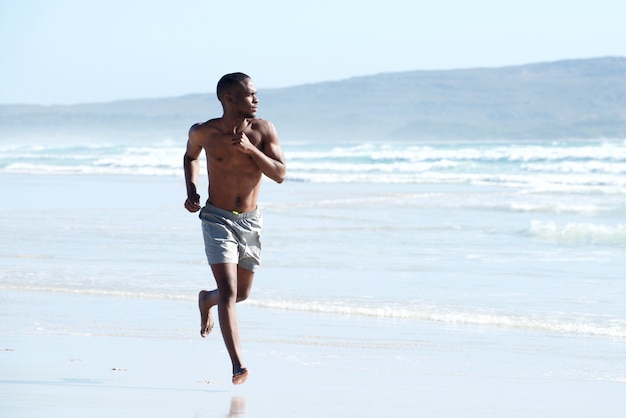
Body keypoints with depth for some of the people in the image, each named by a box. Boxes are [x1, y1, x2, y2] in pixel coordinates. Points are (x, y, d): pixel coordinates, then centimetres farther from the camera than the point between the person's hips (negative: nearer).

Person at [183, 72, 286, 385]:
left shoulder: (263, 131, -6)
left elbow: (280, 174, -12)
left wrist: (250, 149, -25)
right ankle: (238, 365, -22)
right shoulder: (204, 132, -7)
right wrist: (191, 190, 1)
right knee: (229, 291, -17)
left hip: (250, 221, 3)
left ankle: (207, 300, 52)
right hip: (217, 218, -3)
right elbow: (190, 156, 16)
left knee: (242, 293, 17)